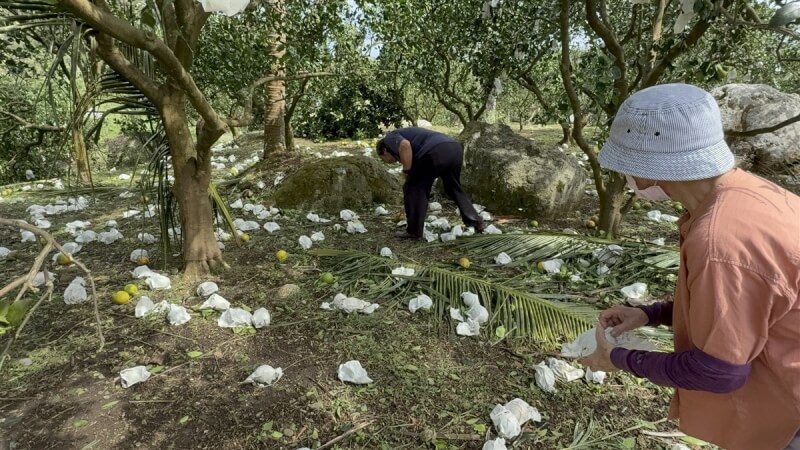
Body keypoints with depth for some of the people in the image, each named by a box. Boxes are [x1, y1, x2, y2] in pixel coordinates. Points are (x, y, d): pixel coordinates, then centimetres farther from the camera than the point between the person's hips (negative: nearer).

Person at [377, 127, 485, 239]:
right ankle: (476, 222, 34)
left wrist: (407, 171, 2)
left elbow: (405, 145, -10)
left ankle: (414, 231, 12)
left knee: (413, 189, 8)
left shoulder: (390, 138, 16)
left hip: (436, 152, -9)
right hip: (455, 148, 9)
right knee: (454, 188, 28)